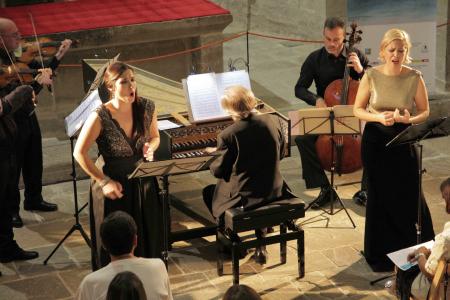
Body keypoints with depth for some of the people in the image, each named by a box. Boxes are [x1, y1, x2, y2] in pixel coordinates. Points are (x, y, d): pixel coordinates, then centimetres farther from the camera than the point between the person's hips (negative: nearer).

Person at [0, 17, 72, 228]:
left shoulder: (20, 56, -4)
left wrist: (58, 57, 2)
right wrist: (39, 82, -32)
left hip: (28, 117, 8)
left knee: (34, 163, 24)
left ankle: (33, 200, 44)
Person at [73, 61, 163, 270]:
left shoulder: (147, 108, -8)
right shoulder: (100, 117, -22)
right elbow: (79, 153, -15)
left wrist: (150, 147, -13)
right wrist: (104, 182, -16)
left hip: (143, 182, 4)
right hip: (114, 186, -4)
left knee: (148, 240, 15)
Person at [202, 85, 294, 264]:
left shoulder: (228, 135, -20)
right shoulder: (273, 121, -6)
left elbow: (218, 171, -11)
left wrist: (216, 153, 8)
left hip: (243, 197, -4)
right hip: (274, 191, 4)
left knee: (209, 192, 24)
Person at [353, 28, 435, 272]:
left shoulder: (414, 78, -8)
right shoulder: (371, 76, -7)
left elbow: (425, 111, 0)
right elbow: (358, 110, 0)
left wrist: (410, 119, -21)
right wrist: (379, 117, -18)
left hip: (403, 141, -1)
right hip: (375, 141, 1)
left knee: (409, 195, -3)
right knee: (380, 196, 8)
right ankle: (381, 253, 23)